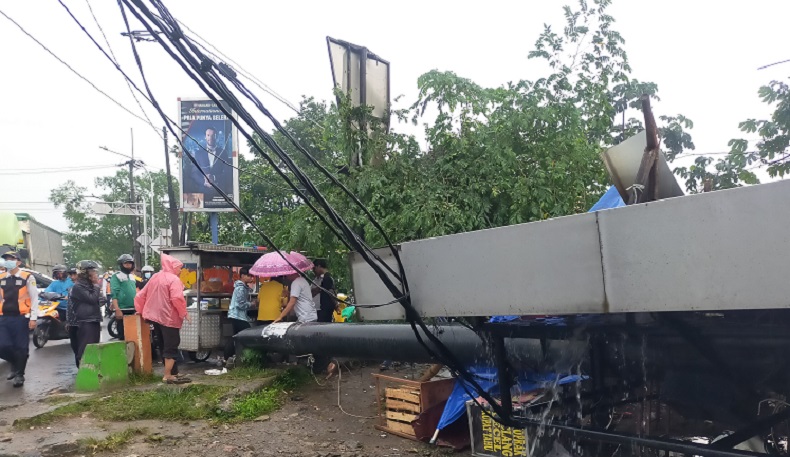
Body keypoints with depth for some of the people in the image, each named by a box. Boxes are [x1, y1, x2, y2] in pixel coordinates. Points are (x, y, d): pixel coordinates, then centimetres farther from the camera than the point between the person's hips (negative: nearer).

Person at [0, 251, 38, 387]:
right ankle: (15, 365, 26)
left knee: (21, 347, 3)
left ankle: (19, 375, 17)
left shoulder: (27, 278, -3)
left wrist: (33, 318, -8)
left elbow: (34, 299, -3)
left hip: (21, 317, -3)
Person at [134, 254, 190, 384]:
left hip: (154, 316, 9)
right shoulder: (173, 279, -11)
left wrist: (140, 310, 27)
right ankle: (168, 376, -6)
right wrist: (184, 312, -13)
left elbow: (141, 295, 16)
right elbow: (177, 298, -25)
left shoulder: (155, 277, 14)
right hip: (169, 318, -9)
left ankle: (173, 373, 21)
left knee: (165, 346, 15)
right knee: (171, 347, -4)